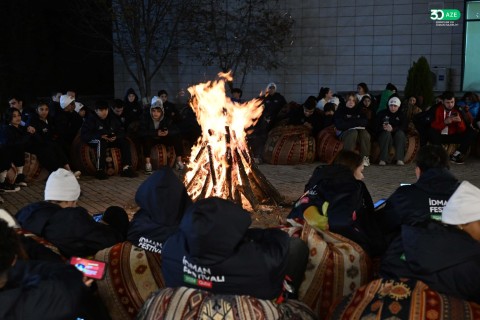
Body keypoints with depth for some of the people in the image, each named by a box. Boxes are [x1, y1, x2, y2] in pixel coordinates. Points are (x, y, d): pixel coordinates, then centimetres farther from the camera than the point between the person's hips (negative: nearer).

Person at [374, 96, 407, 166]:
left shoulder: (401, 115, 8)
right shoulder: (382, 113, 8)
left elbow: (404, 128, -10)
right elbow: (376, 127, -3)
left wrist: (393, 129, -29)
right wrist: (383, 128, -27)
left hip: (398, 137, 1)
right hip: (383, 135, -1)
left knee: (400, 133, -31)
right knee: (387, 133, -34)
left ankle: (399, 159, -36)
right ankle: (383, 159, -40)